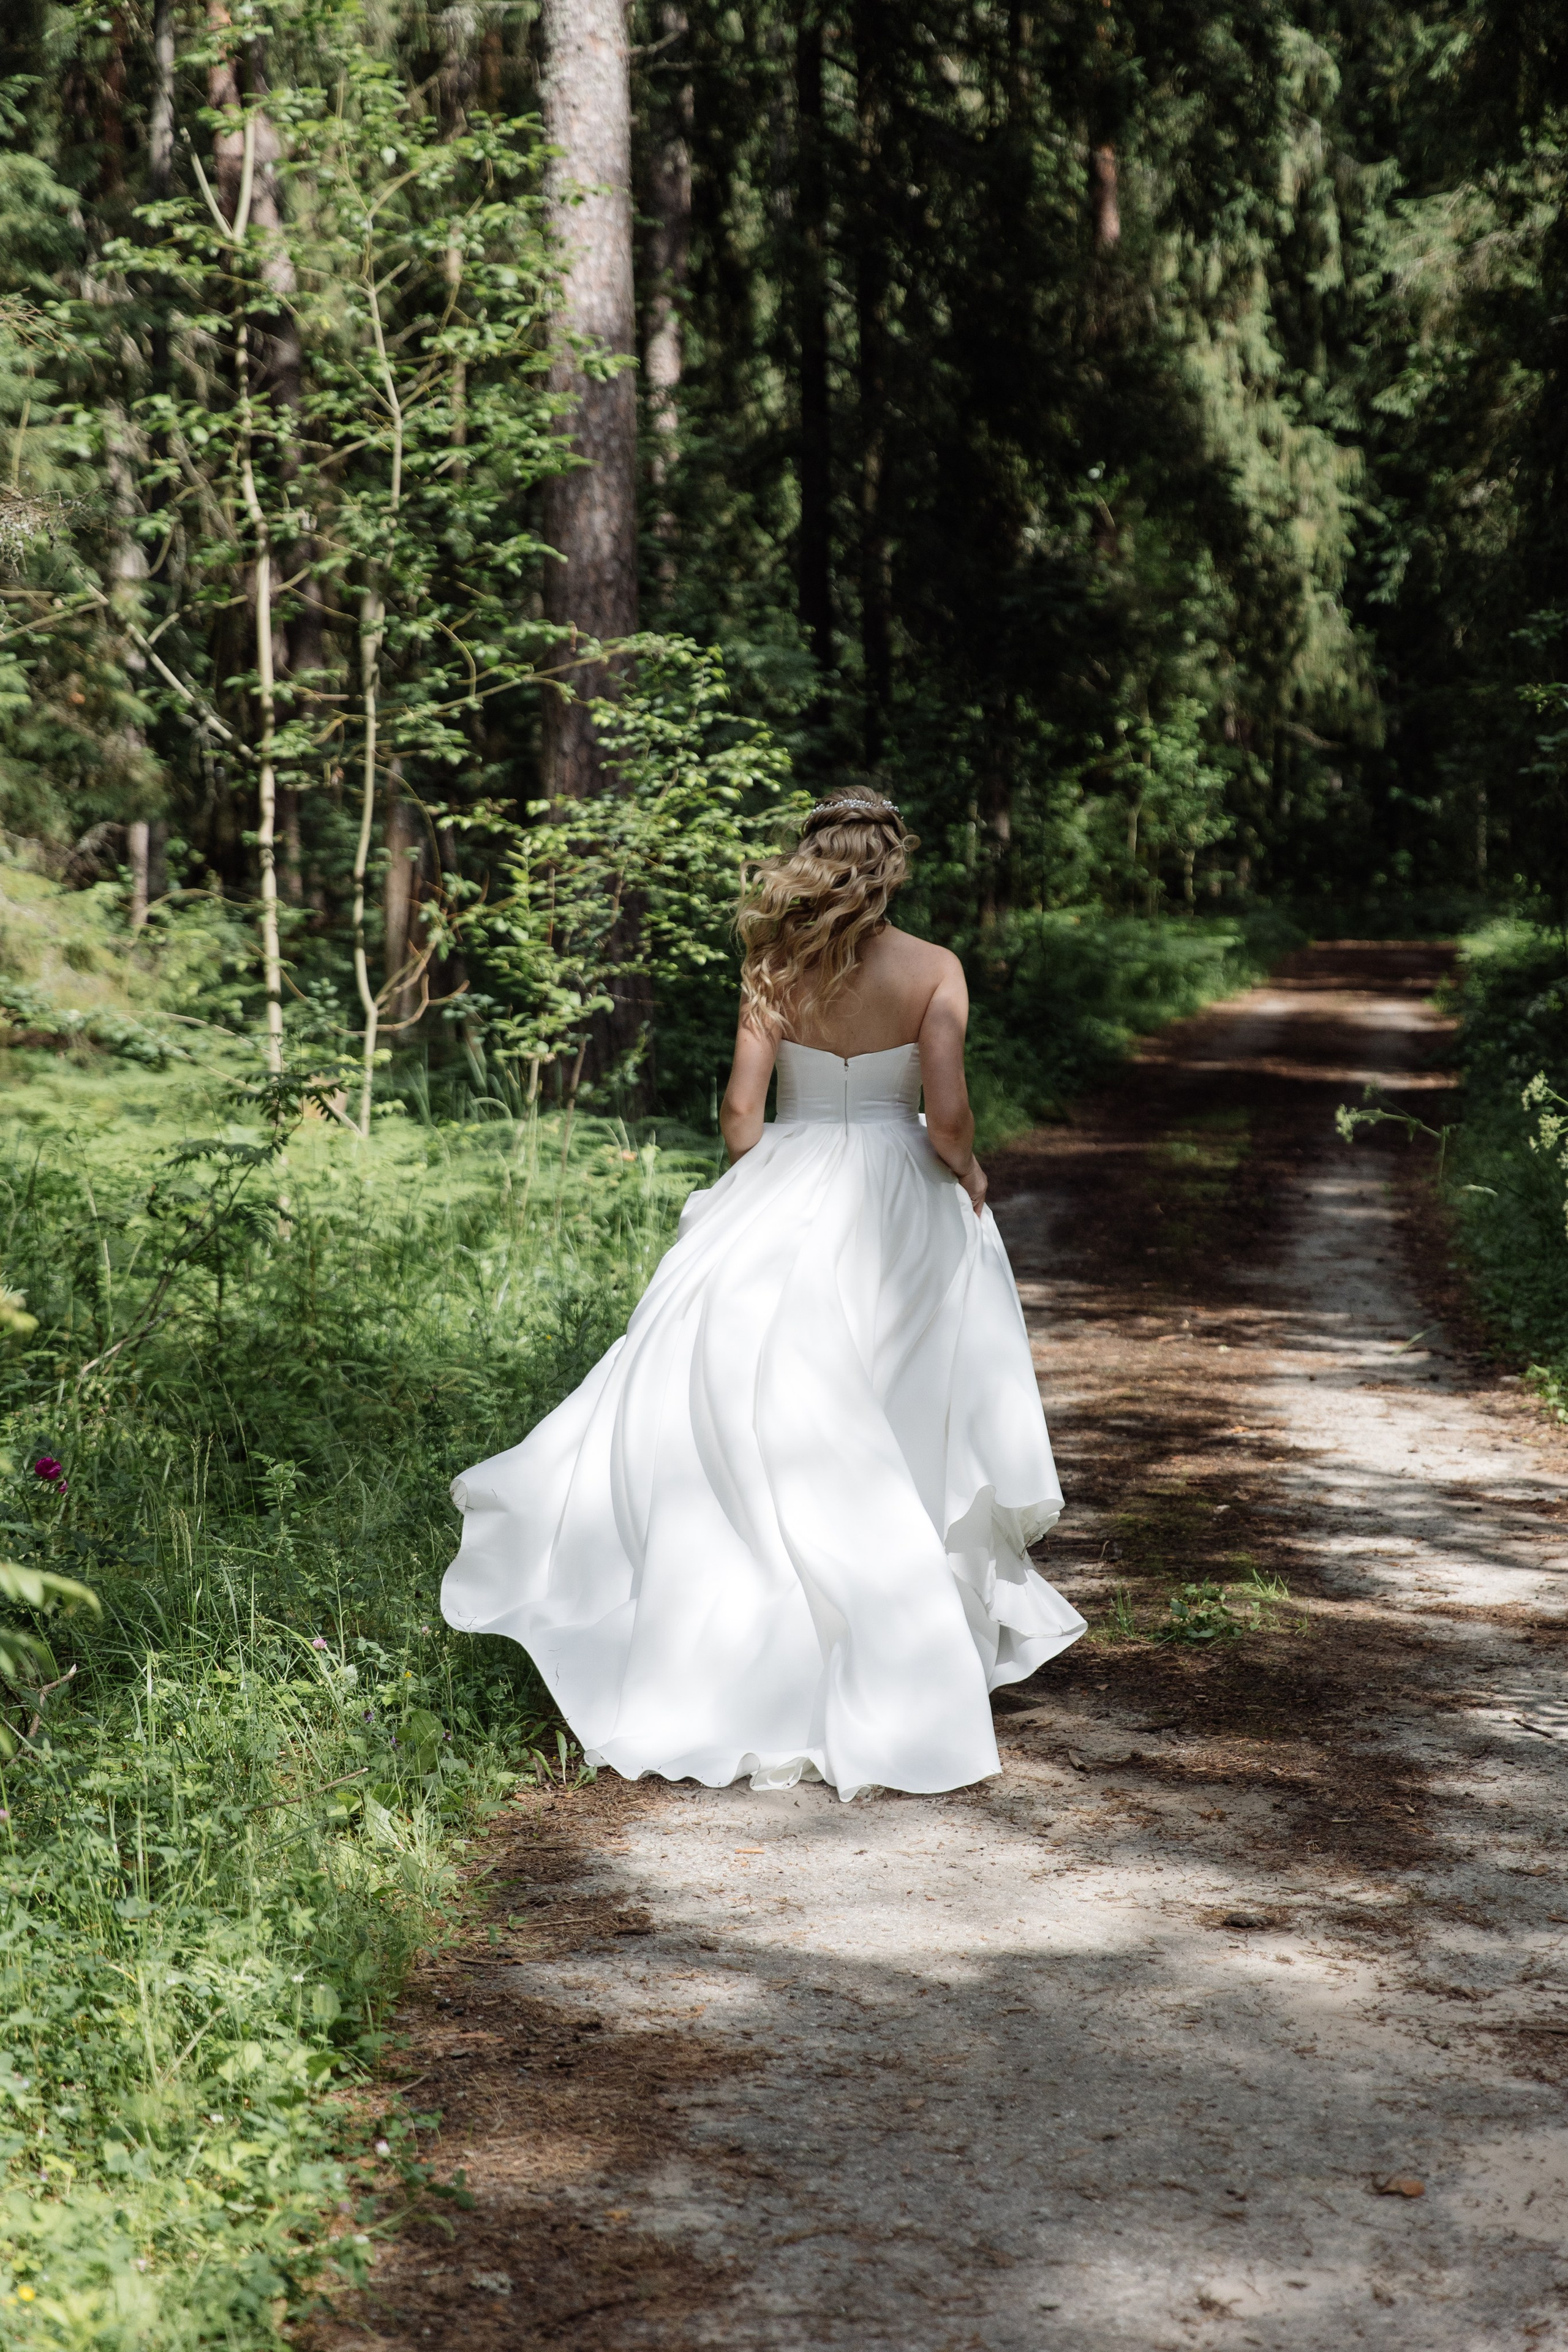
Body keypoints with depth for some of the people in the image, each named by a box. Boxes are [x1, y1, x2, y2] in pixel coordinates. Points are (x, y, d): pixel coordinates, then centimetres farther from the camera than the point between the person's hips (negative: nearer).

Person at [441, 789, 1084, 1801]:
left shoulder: (775, 966, -3)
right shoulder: (935, 970, -8)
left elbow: (742, 1108, -3)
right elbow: (948, 1117, -14)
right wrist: (967, 1172, 7)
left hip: (784, 1198, 1)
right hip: (898, 1217, -1)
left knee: (739, 1415, 6)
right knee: (900, 1431, 11)